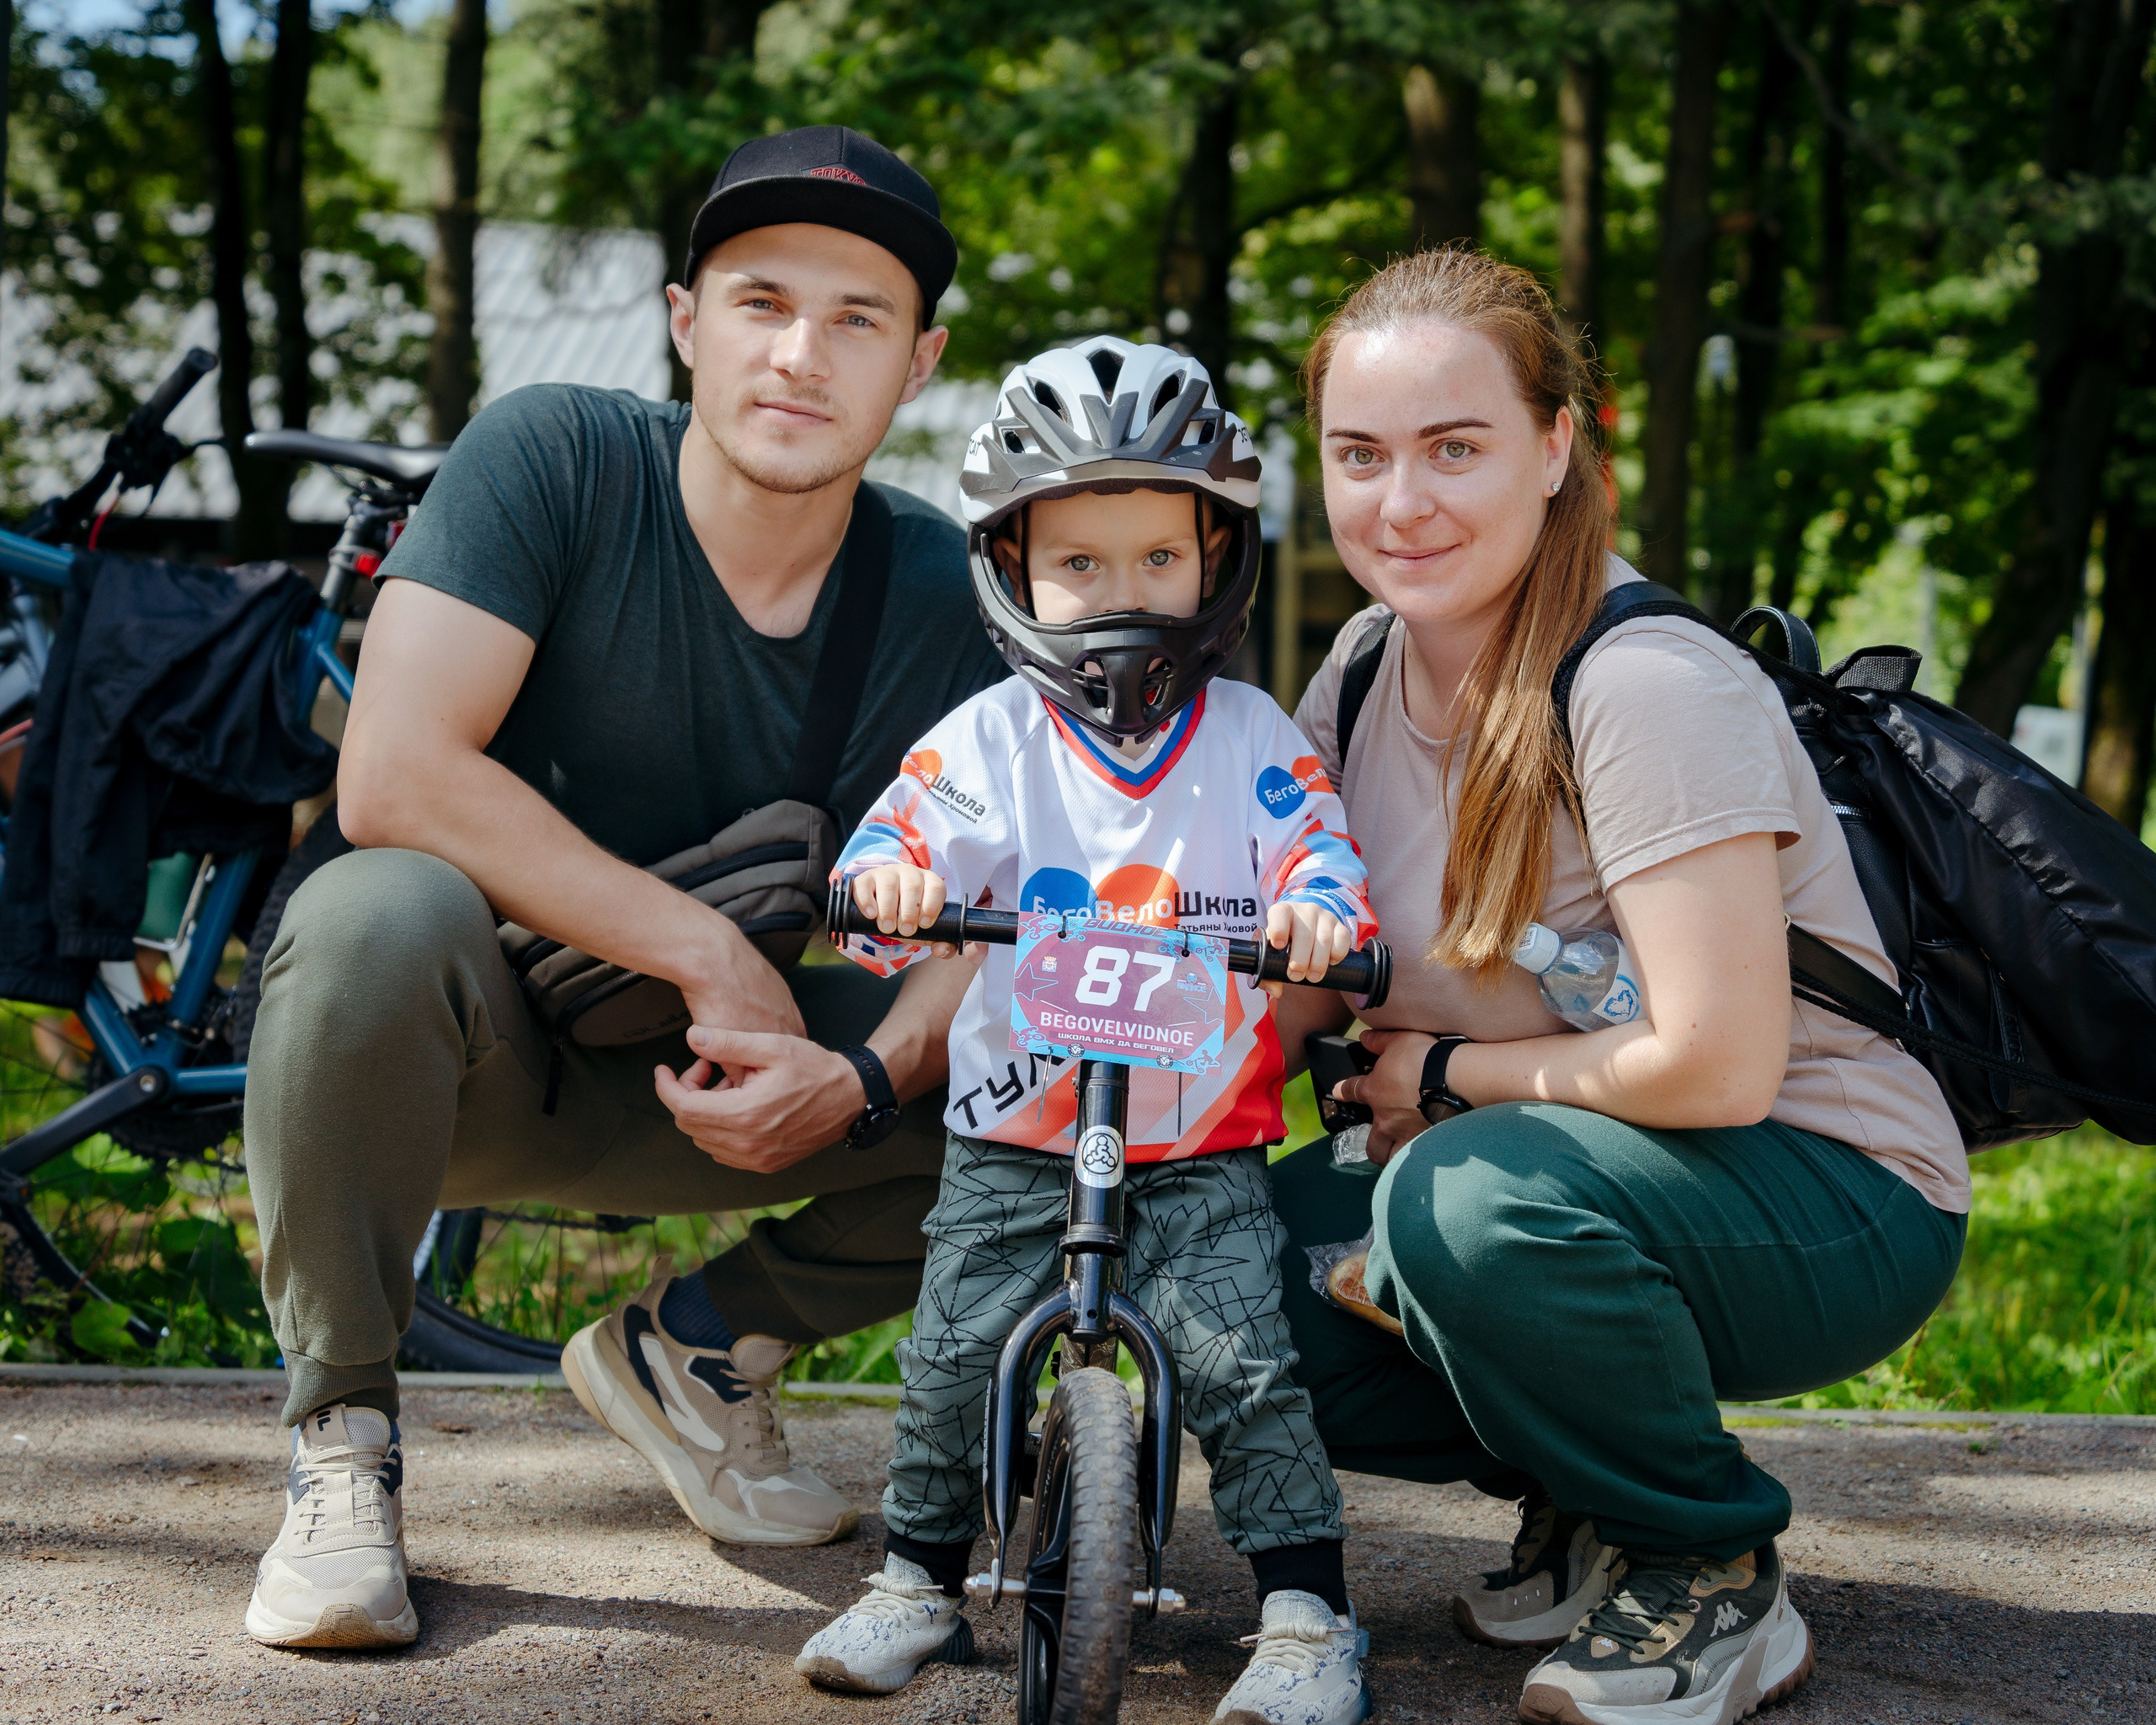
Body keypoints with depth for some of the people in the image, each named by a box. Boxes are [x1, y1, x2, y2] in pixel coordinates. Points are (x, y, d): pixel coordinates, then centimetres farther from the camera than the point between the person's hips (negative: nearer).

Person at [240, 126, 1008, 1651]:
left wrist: (866, 1077, -30)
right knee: (379, 914, -37)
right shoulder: (554, 459, -16)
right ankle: (342, 1440, -16)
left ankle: (697, 1348, 7)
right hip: (485, 1057, -3)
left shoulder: (944, 594, -6)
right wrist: (708, 950, -27)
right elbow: (395, 779, -27)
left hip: (711, 1083, 4)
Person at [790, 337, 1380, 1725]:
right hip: (1014, 1141, 1)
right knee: (951, 1361, -1)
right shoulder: (990, 739, 1)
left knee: (1245, 1365, -12)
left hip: (1204, 1150, -1)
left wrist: (1320, 912, -28)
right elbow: (908, 838, -7)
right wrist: (892, 883, -31)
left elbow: (1321, 851, -5)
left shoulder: (1253, 741, 2)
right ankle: (921, 1583, 20)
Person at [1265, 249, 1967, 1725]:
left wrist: (1447, 1072, -12)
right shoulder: (1366, 674, 2)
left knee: (1463, 1203, -35)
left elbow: (1716, 1066, -26)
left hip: (1835, 1211, -8)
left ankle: (1714, 1578, -9)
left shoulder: (1654, 689, -22)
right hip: (1570, 1181, 8)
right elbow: (1292, 997, 4)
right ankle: (1588, 1505, 9)